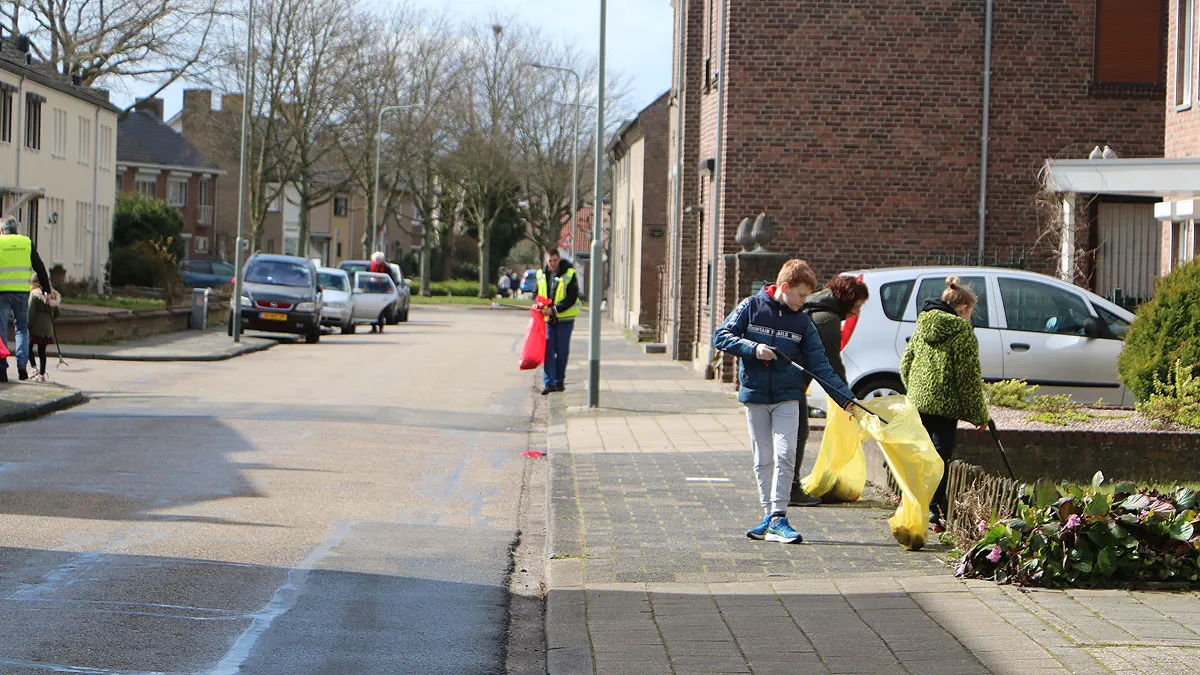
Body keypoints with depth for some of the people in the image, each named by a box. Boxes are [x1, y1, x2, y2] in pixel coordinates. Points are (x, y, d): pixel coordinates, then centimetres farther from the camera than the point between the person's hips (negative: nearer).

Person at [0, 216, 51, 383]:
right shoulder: (27, 242, 9)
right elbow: (40, 268, 9)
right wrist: (47, 289, 14)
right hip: (22, 291, 2)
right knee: (22, 327, 15)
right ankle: (22, 362, -3)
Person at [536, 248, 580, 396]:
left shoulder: (569, 274, -7)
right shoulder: (541, 274, 6)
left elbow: (572, 298, -11)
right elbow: (537, 294, 16)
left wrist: (554, 309, -19)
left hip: (565, 318, -3)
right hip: (547, 319, 3)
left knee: (562, 351, 4)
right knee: (548, 350, -5)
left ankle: (559, 381, 15)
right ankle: (549, 382, -7)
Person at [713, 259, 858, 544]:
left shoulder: (802, 322, 5)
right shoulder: (752, 307, -1)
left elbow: (818, 364, 5)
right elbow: (721, 336, -3)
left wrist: (845, 396, -3)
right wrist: (753, 349, -17)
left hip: (787, 397, 1)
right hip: (755, 394, 0)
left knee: (785, 455, -12)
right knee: (763, 459, 6)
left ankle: (778, 518, -11)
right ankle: (769, 515, 14)